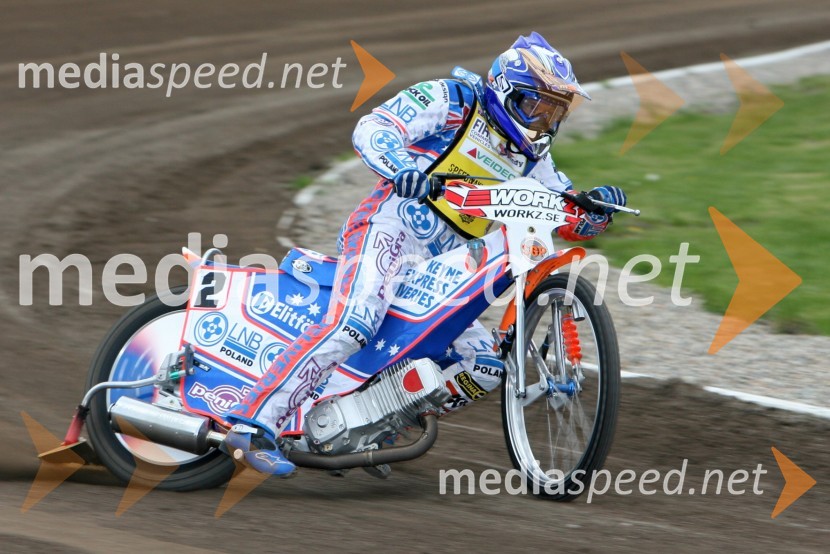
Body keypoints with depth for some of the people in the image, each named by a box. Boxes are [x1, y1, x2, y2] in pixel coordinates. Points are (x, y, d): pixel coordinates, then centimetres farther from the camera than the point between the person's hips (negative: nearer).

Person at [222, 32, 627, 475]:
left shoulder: (529, 157, 19)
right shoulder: (452, 100, -2)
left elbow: (573, 220, 22)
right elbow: (372, 128, -13)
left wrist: (598, 207, -2)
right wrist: (402, 167, -34)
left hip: (439, 272, 9)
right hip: (390, 227, -8)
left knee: (486, 370, 2)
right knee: (352, 326, -31)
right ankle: (252, 426, -37)